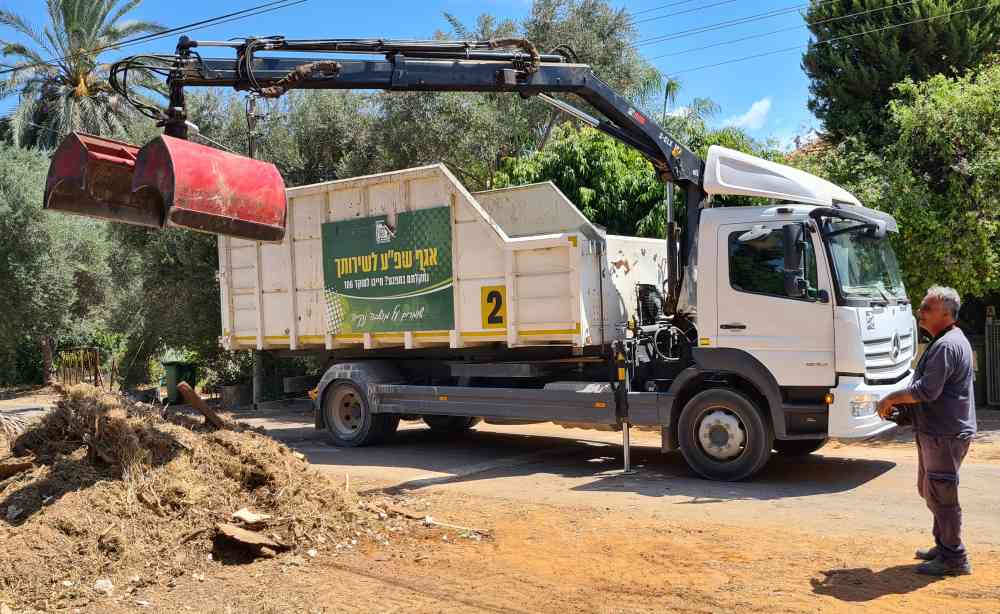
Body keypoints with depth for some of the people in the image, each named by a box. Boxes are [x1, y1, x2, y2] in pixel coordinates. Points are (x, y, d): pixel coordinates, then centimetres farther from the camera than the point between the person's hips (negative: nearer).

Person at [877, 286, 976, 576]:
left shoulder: (947, 346, -20)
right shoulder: (946, 341, 15)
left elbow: (926, 391, -26)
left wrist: (891, 398, -12)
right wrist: (900, 401, 11)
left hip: (945, 434, -11)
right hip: (936, 431, 11)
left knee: (940, 494, -2)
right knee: (929, 489, 20)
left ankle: (954, 558, 7)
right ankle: (944, 545, 32)